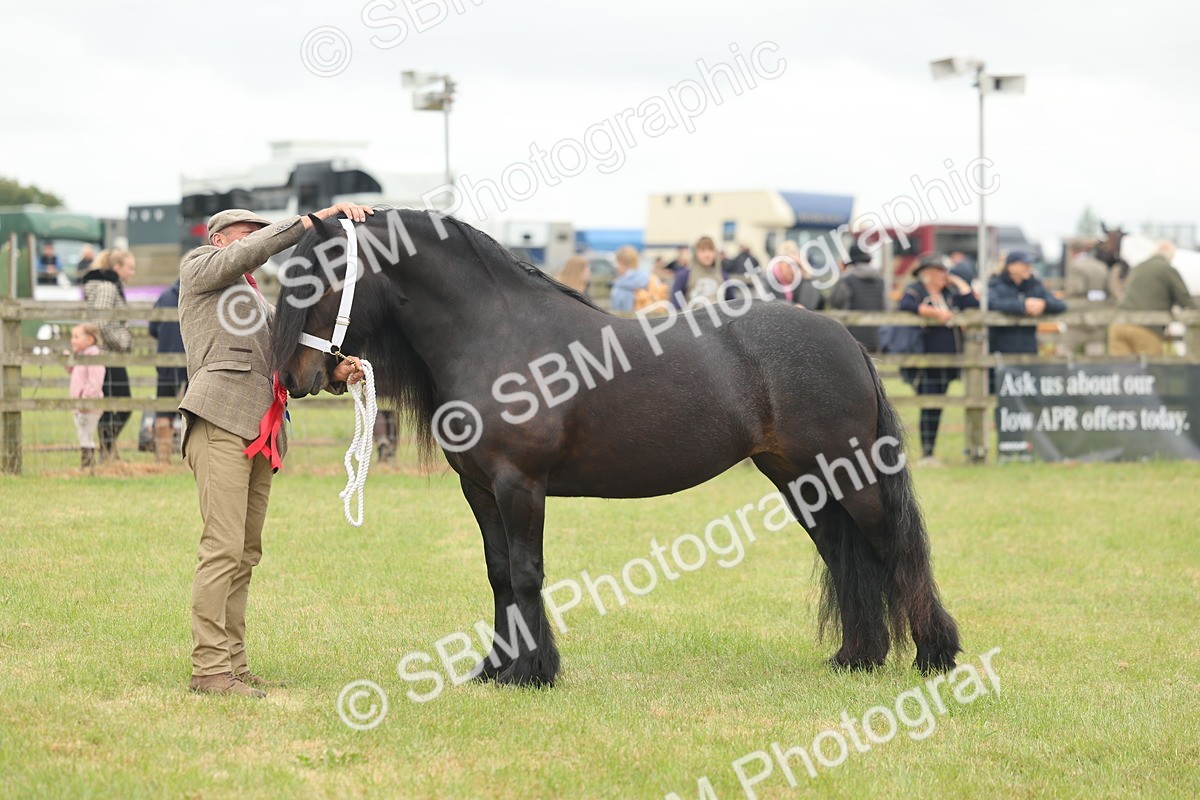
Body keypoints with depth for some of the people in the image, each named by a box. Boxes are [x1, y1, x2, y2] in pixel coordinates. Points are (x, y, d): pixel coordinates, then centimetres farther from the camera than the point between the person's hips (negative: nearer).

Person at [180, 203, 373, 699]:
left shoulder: (258, 302, 31)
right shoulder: (199, 269, 9)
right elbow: (256, 250, -10)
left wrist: (336, 375, 6)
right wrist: (319, 218, -14)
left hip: (261, 434, 9)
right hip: (221, 421, -8)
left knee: (245, 555, 6)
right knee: (223, 549, -14)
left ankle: (233, 665, 8)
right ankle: (209, 670, -15)